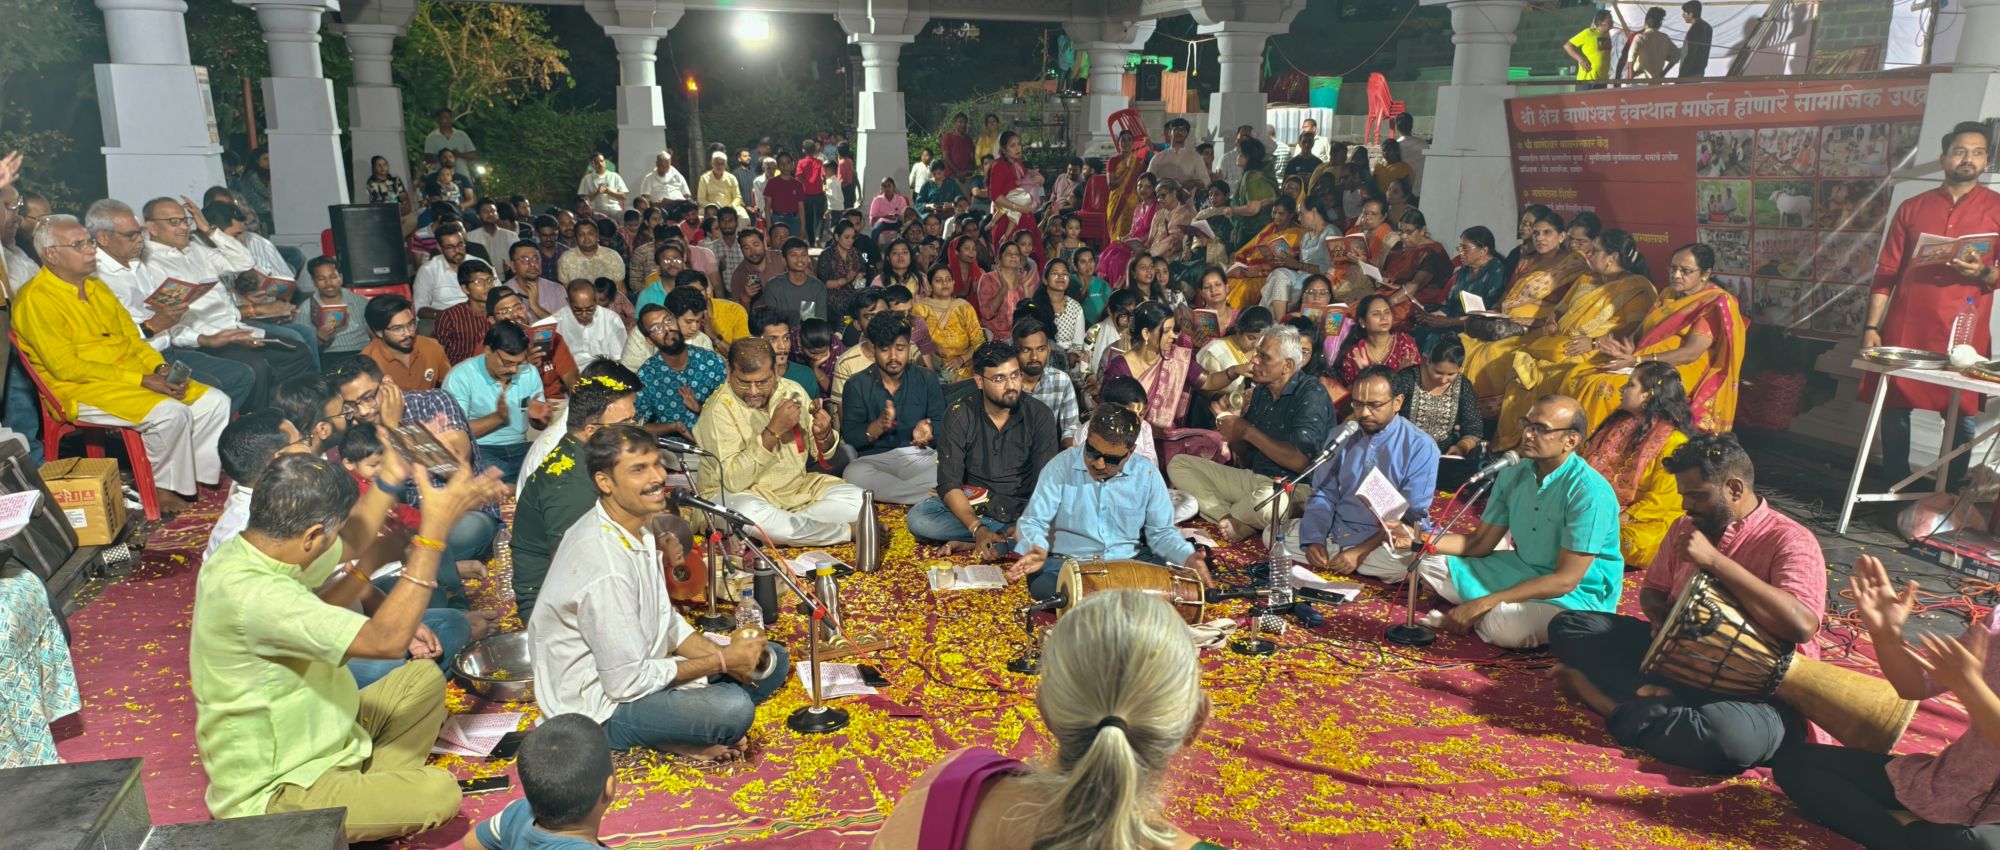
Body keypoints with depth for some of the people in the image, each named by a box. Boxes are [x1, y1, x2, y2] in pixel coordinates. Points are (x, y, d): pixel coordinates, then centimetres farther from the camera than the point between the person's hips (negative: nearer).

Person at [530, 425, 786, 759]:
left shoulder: (640, 525, 0)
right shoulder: (605, 567, -29)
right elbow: (627, 682, -25)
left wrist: (719, 654, -6)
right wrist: (721, 662, -16)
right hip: (600, 704, -9)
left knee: (771, 660, 7)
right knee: (732, 708, -32)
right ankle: (668, 740, -3)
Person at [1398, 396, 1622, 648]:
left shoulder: (1589, 492, -25)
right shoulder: (1513, 476, -3)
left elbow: (1566, 580, -27)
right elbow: (1480, 543, 4)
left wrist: (1483, 604, -29)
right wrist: (1417, 541, -12)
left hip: (1577, 594, -7)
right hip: (1521, 570, 7)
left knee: (1502, 624, -35)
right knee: (1431, 565, 2)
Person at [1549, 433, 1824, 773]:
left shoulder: (1790, 541, -12)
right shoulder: (1686, 527, 9)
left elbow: (1801, 625, -29)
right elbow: (1652, 591, 20)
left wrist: (1714, 560, -27)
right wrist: (1663, 617, -6)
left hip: (1753, 691, -7)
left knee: (1731, 735, -43)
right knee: (1569, 626, -6)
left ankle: (1609, 702, -20)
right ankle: (1654, 697, -24)